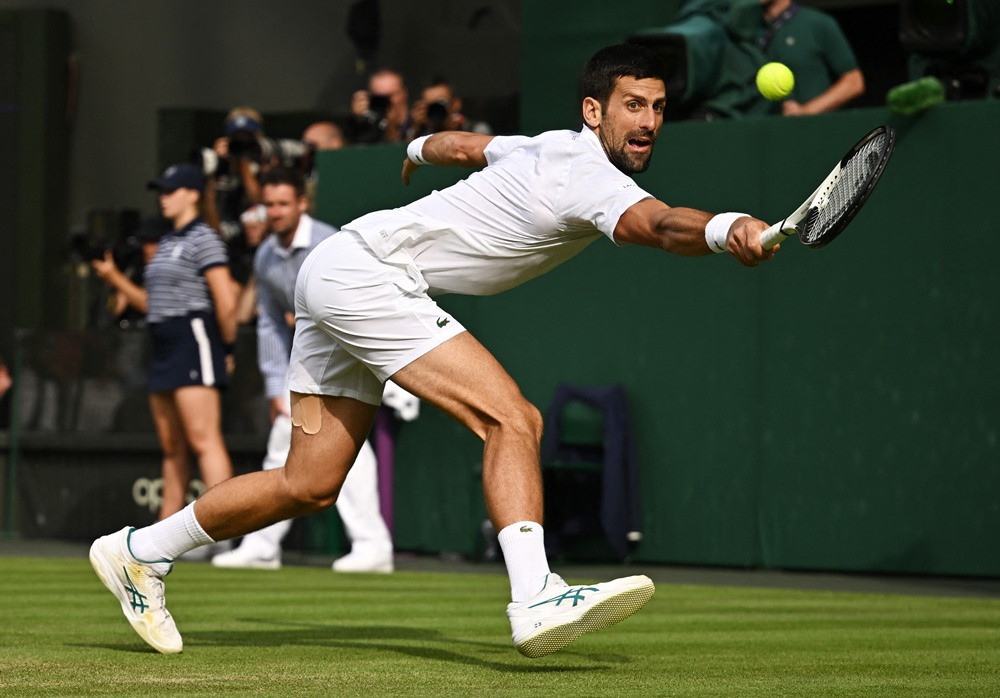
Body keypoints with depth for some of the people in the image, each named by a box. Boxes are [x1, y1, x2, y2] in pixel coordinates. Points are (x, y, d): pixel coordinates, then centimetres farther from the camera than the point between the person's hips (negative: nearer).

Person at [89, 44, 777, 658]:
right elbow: (658, 223, -41)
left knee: (310, 486, 13)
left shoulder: (556, 149, 10)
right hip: (367, 270, -10)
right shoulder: (589, 175, -19)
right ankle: (536, 601, -35)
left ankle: (139, 551, 26)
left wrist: (419, 150, 52)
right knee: (513, 418, -23)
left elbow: (462, 143, 30)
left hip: (339, 276, 10)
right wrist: (728, 229, -60)